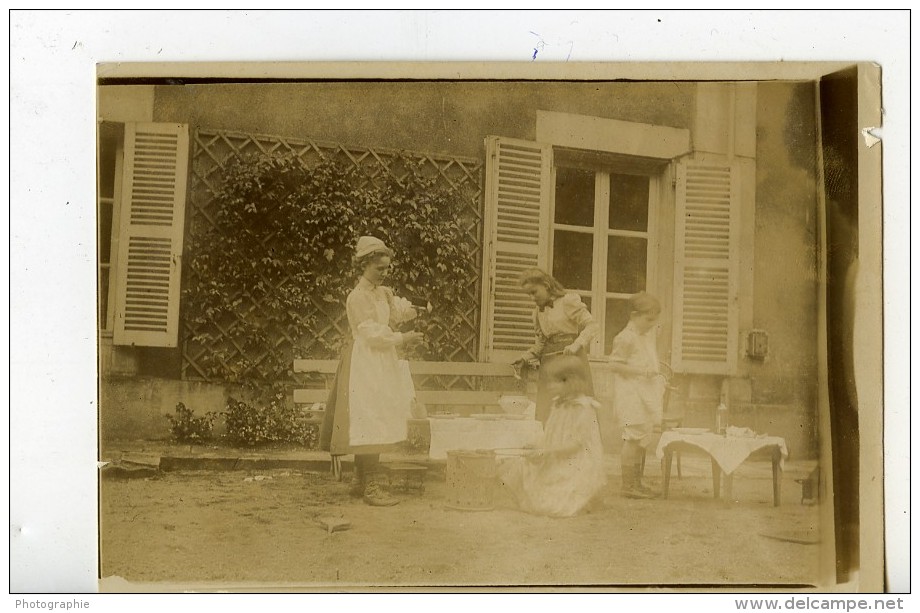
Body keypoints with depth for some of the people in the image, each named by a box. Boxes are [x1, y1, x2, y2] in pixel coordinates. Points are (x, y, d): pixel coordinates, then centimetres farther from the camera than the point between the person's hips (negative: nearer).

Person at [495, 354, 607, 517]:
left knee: (551, 506, -20)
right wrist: (538, 450, -2)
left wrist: (547, 452, -23)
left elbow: (576, 444, -19)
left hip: (577, 468, -8)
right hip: (556, 466, 8)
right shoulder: (558, 405, 11)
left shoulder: (584, 408, -14)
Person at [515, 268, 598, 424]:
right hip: (548, 364, 6)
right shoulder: (537, 312, 17)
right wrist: (526, 357, 9)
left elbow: (591, 326, -7)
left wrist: (576, 345, -21)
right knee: (546, 415, -4)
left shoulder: (568, 301, -2)